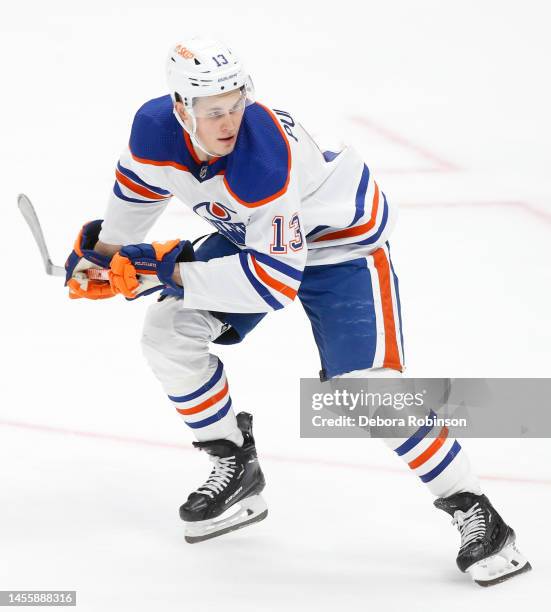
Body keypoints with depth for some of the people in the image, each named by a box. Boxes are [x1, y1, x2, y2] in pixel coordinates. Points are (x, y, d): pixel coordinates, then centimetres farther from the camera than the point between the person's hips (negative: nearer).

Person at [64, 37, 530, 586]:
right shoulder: (155, 127, -21)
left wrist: (171, 271, -34)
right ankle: (236, 468, 14)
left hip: (340, 240, -7)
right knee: (167, 332, -5)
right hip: (246, 233, 7)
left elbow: (275, 279, -38)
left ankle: (473, 513, -7)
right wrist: (105, 248, 18)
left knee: (370, 387, -18)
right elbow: (140, 186, 4)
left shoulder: (265, 158, -41)